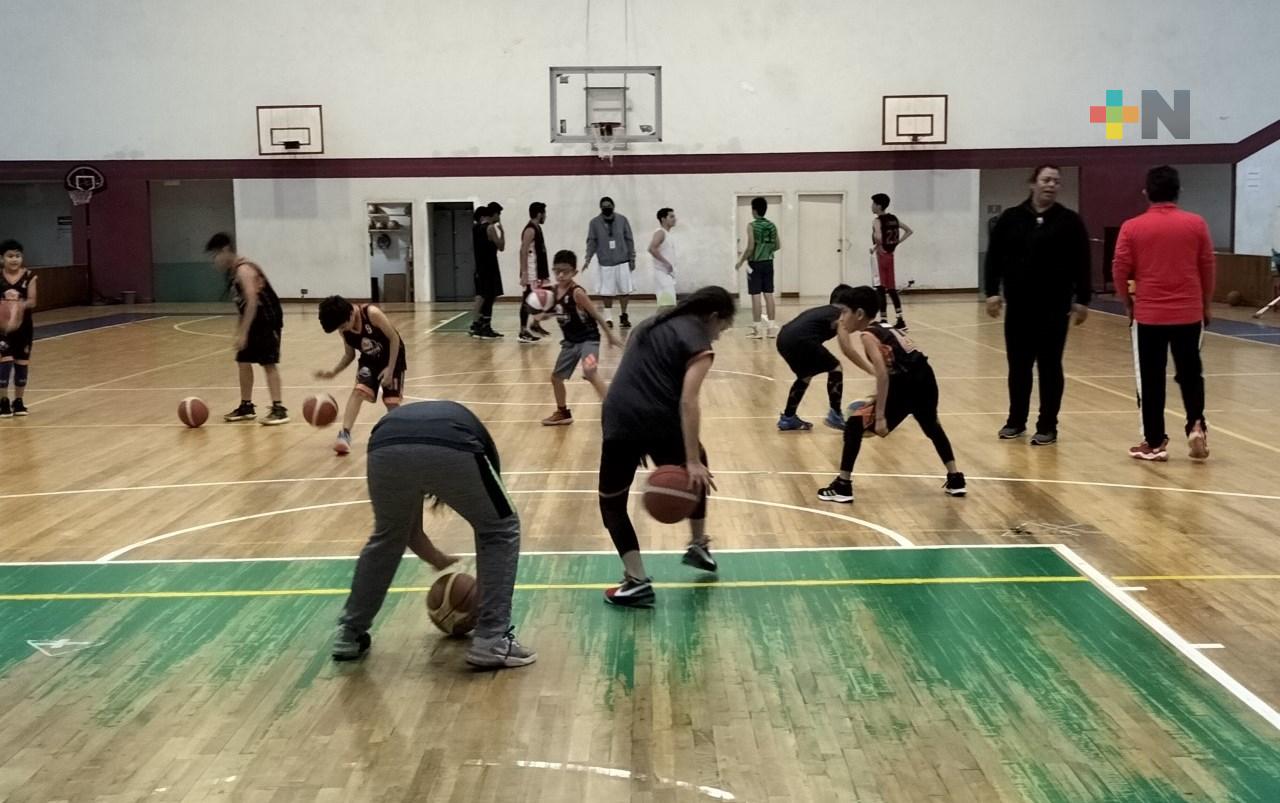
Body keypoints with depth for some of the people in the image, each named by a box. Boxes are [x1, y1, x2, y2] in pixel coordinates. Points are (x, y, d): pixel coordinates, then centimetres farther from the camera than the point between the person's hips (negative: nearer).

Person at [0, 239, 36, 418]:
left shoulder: (29, 276, -4)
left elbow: (32, 302, -9)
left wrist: (22, 304, -28)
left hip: (24, 325, 2)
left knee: (22, 362, 8)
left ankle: (18, 401, 21)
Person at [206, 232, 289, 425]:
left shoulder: (243, 270, -19)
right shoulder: (232, 271, 10)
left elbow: (252, 302, -26)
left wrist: (243, 333, -28)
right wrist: (241, 330, 19)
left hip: (268, 319, -10)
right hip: (255, 320, 10)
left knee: (269, 363, -11)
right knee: (243, 362, 11)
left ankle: (279, 409, -11)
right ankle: (246, 407, 19)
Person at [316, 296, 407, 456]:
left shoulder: (372, 313, -32)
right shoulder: (344, 330, -14)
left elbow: (394, 338, -23)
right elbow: (349, 355, 2)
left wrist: (390, 369, -23)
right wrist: (333, 372, -13)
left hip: (392, 357, -3)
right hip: (369, 360, 3)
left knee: (391, 401, -2)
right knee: (359, 390, -20)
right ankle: (345, 434, -25)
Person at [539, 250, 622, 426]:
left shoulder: (577, 292, -21)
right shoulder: (554, 291, -1)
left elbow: (596, 314, -14)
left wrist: (610, 335, -9)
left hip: (588, 338, -8)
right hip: (570, 341, 8)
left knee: (590, 373, -30)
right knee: (556, 376, 14)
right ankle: (562, 413, 32)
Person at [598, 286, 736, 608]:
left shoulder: (652, 325, 23)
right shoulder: (698, 344, 2)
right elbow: (688, 401, -11)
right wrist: (693, 461, -15)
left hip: (619, 420, 4)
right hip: (660, 423, -4)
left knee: (611, 503, 16)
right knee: (697, 475, 28)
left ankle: (637, 581, 7)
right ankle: (698, 546, 41)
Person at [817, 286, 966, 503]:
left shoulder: (867, 336, -7)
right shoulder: (884, 330, 20)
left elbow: (882, 375, -18)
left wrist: (880, 417, -19)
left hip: (907, 385, -8)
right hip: (925, 380, 9)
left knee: (855, 425, 3)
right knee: (932, 427, 36)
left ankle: (843, 486, 5)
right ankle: (955, 479, 41)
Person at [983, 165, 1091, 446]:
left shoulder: (1069, 221, 0)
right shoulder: (1010, 218, 4)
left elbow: (1081, 264, -1)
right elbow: (995, 257, 5)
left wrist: (1082, 300, -5)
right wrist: (992, 291, -2)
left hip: (1054, 307, -2)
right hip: (1018, 306, 2)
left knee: (1050, 367, 3)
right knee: (1018, 366, 10)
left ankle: (1047, 427, 11)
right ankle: (1016, 421, 23)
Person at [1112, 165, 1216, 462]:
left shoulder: (1132, 227, -4)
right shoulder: (1196, 224, -1)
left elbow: (1119, 270, -4)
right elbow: (1207, 269, 4)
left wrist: (1129, 303, 11)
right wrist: (1206, 306, 17)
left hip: (1149, 315, -1)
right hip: (1189, 313, 1)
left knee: (1152, 380, 6)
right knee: (1190, 374, 16)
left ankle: (1155, 443, 10)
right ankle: (1196, 426, 2)